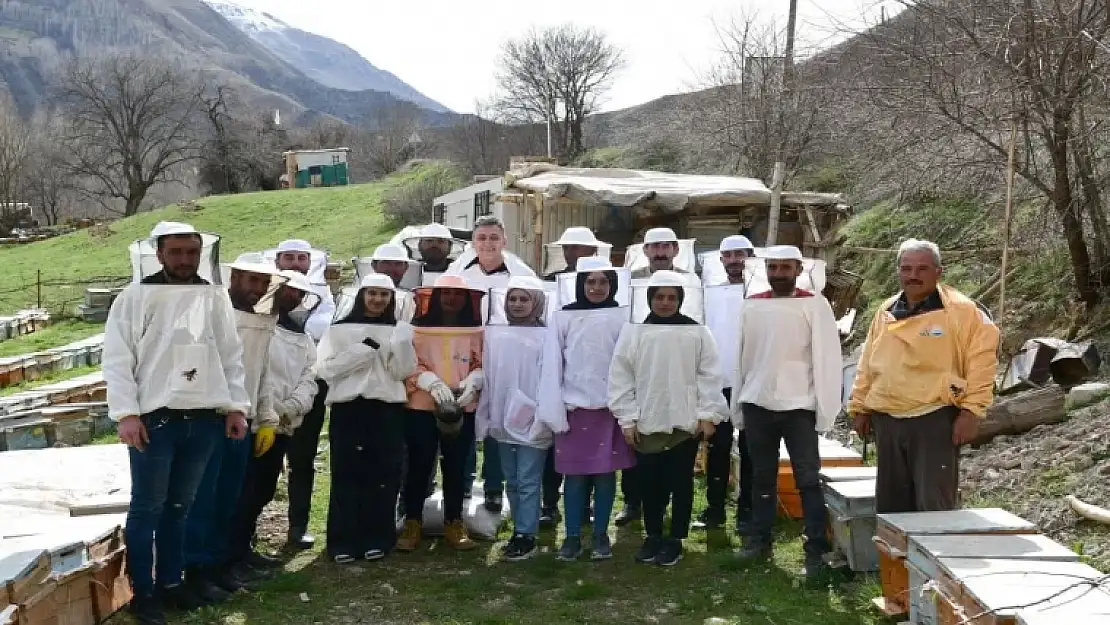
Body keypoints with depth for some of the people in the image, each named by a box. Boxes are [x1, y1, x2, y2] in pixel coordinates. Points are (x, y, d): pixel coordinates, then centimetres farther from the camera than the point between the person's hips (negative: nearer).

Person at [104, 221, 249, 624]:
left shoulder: (215, 297, 8)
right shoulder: (135, 297, -1)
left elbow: (231, 356, 10)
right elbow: (117, 360, -4)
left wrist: (237, 406, 4)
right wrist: (126, 413, -12)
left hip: (204, 420, 3)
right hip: (154, 419, -3)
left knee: (179, 506, 14)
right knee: (147, 507, 3)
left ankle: (171, 582, 26)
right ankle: (143, 592, 15)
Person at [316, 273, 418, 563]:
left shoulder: (398, 331, 11)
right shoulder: (339, 329, 7)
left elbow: (403, 371, 0)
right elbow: (325, 369, -3)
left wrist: (400, 340, -15)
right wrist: (362, 350, -11)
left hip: (387, 409, 1)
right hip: (348, 408, -1)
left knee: (383, 475, 2)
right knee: (347, 475, -1)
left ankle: (376, 539, 11)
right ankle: (343, 542, 6)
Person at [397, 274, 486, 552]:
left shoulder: (476, 332, 6)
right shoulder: (418, 328, 0)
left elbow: (482, 365, 4)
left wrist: (472, 382, -17)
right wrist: (431, 382, -21)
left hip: (462, 409, 2)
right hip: (422, 407, -1)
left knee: (456, 467, 8)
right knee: (419, 466, 3)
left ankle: (454, 523, 19)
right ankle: (412, 523, 13)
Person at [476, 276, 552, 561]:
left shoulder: (545, 336, -8)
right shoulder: (495, 334, 7)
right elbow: (488, 376, 7)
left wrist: (543, 416, -17)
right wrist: (485, 415, 5)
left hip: (532, 422, -5)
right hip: (503, 420, 6)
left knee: (528, 482, -1)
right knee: (512, 481, 14)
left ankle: (526, 536, 7)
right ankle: (521, 532, 24)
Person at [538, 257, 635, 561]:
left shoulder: (623, 316, -1)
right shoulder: (563, 317, -1)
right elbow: (552, 366, -1)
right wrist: (554, 411, -7)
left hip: (610, 408, 0)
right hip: (575, 407, 0)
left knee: (605, 474, 8)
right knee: (575, 475, 6)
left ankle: (601, 535, 20)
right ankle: (572, 536, 17)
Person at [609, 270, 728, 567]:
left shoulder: (697, 332, 1)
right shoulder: (634, 332, 1)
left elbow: (709, 376, 0)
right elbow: (621, 378, 0)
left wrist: (708, 415, -6)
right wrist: (627, 419, -4)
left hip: (685, 422, -1)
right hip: (646, 423, 1)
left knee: (680, 482, 8)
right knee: (650, 482, 10)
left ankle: (675, 539, 20)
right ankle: (652, 535, 27)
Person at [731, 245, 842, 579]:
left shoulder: (815, 304, -3)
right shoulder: (752, 304, 7)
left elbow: (827, 356, -5)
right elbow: (742, 355, 9)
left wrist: (825, 408, -10)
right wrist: (738, 404, 8)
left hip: (798, 405, -4)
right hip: (757, 404, 4)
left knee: (808, 479, 0)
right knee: (762, 476, 14)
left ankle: (816, 549, 6)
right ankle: (759, 539, 25)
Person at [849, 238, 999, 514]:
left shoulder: (961, 310, -6)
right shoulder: (886, 311, 12)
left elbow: (981, 360, -9)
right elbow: (868, 364, 18)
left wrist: (972, 411, -14)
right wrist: (859, 408, 15)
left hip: (935, 420, -6)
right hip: (887, 420, 6)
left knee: (936, 506, -4)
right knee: (891, 504, 13)